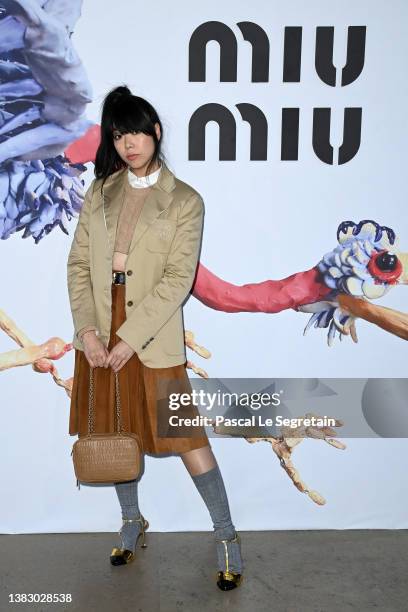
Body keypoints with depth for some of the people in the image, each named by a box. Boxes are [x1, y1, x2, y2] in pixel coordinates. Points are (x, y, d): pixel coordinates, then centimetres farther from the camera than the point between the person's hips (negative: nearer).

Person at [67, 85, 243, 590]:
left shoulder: (184, 202, -4)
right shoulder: (99, 193, 7)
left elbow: (178, 280, -12)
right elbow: (78, 263, 3)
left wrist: (130, 337, -16)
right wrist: (87, 329, -9)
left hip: (152, 338, -4)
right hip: (99, 337, 5)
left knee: (185, 437, 0)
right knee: (116, 433, 16)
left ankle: (226, 535, 18)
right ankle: (131, 521, 38)